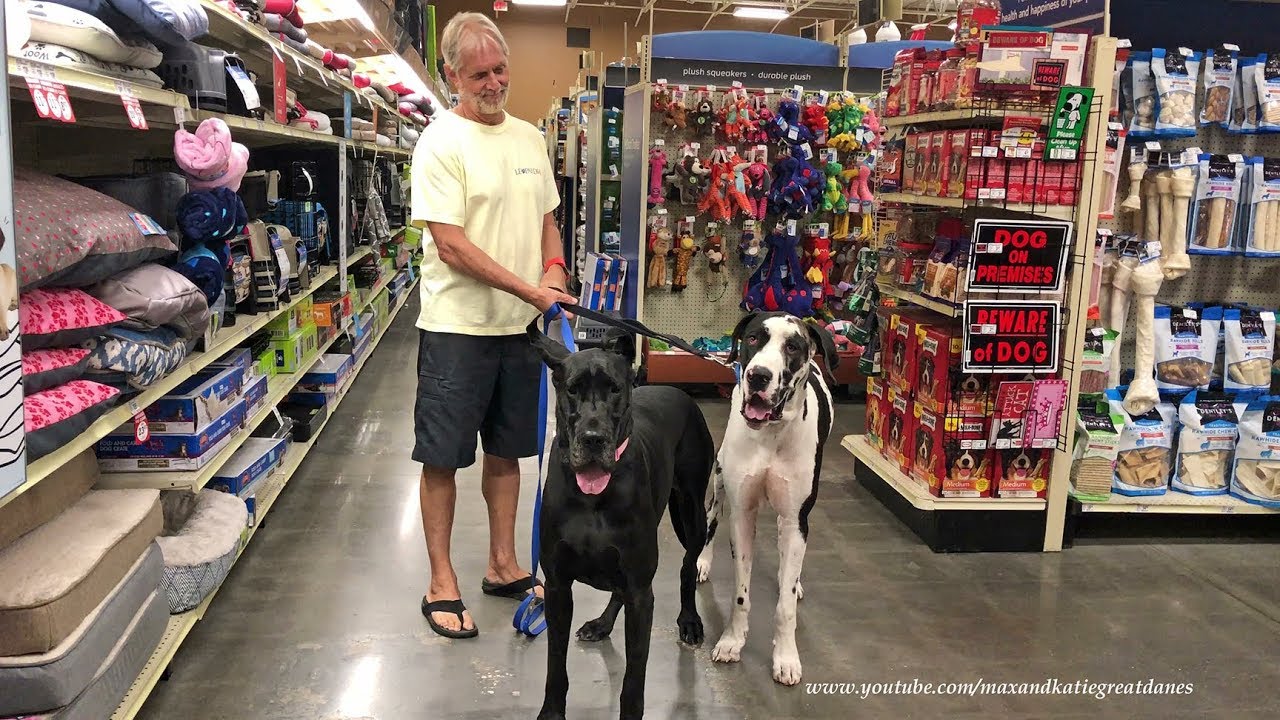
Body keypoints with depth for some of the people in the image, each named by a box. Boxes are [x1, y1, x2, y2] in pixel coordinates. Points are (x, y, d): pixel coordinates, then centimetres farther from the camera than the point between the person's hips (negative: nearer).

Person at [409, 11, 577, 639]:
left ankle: (503, 566, 30)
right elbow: (452, 246, -18)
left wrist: (554, 268, -2)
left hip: (520, 327, 7)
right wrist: (531, 289, -21)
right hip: (457, 327, -6)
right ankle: (442, 584, 16)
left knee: (506, 451, 16)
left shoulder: (529, 138, 10)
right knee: (442, 457, 3)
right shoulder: (441, 143, -11)